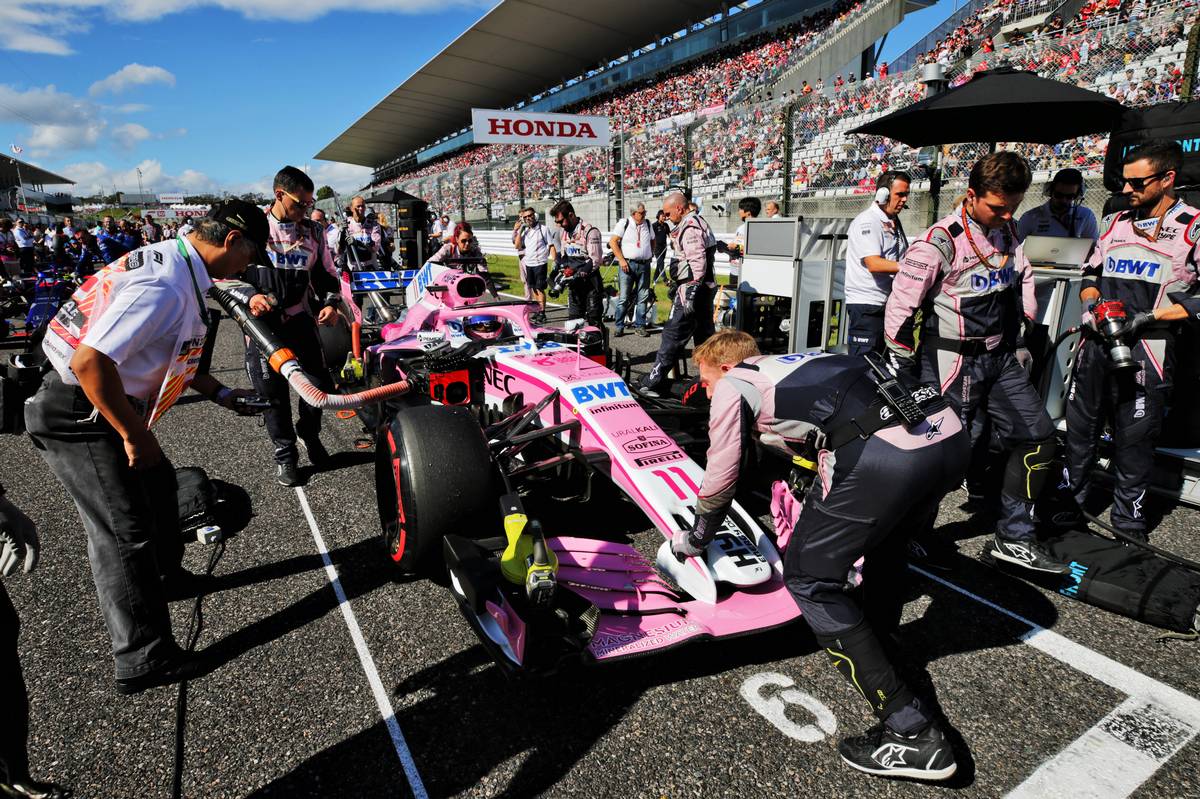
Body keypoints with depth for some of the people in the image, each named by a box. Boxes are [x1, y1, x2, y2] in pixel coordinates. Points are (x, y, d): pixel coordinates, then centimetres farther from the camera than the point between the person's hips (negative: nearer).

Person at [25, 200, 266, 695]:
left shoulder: (173, 265, 6)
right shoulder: (165, 286, -28)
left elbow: (167, 353, 16)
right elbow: (90, 362, -33)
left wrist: (220, 393, 14)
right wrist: (136, 437, -23)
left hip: (105, 409, 10)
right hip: (78, 419, -10)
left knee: (157, 483, 25)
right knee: (124, 533, -4)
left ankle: (165, 575, 49)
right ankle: (142, 662, 7)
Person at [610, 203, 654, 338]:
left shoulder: (648, 224, 12)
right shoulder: (624, 223, -1)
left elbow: (652, 242, 26)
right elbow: (613, 242, -5)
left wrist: (649, 257, 12)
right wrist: (622, 260, -10)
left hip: (644, 265, 4)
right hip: (628, 264, -4)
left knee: (643, 297, 4)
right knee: (624, 297, -4)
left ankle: (639, 326, 12)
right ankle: (619, 326, 3)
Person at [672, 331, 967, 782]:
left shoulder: (733, 385, 13)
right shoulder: (798, 365, 34)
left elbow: (720, 482, 17)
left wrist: (694, 539, 36)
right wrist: (804, 535, 54)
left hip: (882, 454, -9)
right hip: (950, 434, 9)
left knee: (808, 578, 7)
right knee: (887, 532, 35)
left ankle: (911, 733, 10)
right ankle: (878, 635, 52)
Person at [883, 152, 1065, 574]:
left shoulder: (1007, 231, 8)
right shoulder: (940, 241, -17)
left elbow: (1023, 280, 23)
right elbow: (900, 307, -16)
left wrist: (1021, 341, 21)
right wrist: (900, 372, -11)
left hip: (1002, 358, 8)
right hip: (954, 364, -8)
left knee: (1038, 437, 7)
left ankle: (1013, 538, 19)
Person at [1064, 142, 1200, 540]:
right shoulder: (1115, 222, 13)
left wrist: (1147, 317, -16)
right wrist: (1091, 302, 3)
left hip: (1146, 350, -5)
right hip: (1096, 344, 5)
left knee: (1135, 440, 3)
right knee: (1079, 428, 12)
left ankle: (1129, 521, 19)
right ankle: (1071, 501, 27)